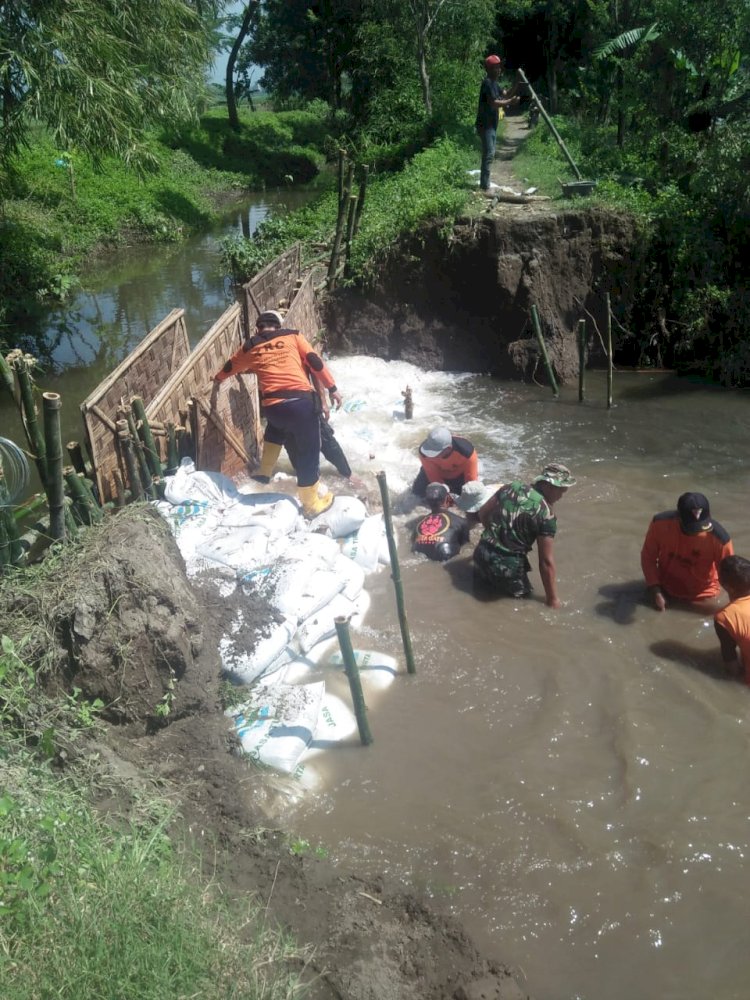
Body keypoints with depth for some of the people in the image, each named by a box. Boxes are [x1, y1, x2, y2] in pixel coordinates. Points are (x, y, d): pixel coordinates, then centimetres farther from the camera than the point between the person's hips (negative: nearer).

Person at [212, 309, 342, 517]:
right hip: (301, 401, -3)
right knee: (308, 453, 9)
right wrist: (332, 388, 9)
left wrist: (218, 378, 56)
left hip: (271, 406, 3)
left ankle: (264, 472, 47)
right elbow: (315, 362, 5)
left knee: (275, 429, 39)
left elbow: (230, 367, 36)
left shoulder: (249, 347, 18)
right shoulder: (293, 336, 13)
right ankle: (311, 504, 16)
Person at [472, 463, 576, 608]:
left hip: (482, 553, 6)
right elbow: (546, 562, -13)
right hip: (507, 566, -6)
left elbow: (483, 514, 14)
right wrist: (552, 599, -5)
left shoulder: (511, 487, 1)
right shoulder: (545, 515, -15)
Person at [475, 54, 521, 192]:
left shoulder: (494, 83, 16)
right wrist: (510, 102, -23)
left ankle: (484, 183, 18)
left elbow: (504, 96, 17)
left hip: (492, 125, 10)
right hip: (486, 125, -10)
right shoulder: (487, 83, -15)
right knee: (489, 154, -12)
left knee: (489, 154, 12)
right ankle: (485, 186, -13)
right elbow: (493, 103, -23)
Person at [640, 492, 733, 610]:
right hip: (665, 590, 1)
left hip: (702, 598, -1)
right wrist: (654, 589, -18)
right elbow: (648, 556, -11)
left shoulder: (719, 537, -30)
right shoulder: (660, 524, -26)